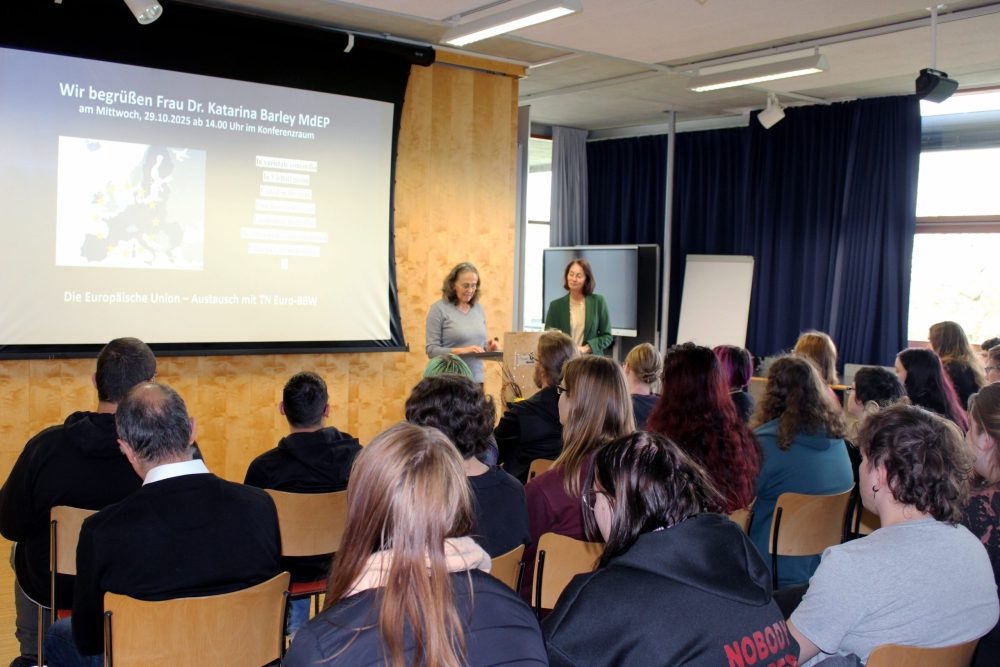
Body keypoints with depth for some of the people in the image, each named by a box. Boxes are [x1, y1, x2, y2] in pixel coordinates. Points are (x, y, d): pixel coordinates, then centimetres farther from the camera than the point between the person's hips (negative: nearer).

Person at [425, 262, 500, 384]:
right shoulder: (438, 308, -5)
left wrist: (489, 348, -3)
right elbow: (431, 350, -10)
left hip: (476, 379, 4)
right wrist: (462, 351, -20)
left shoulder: (479, 308, 10)